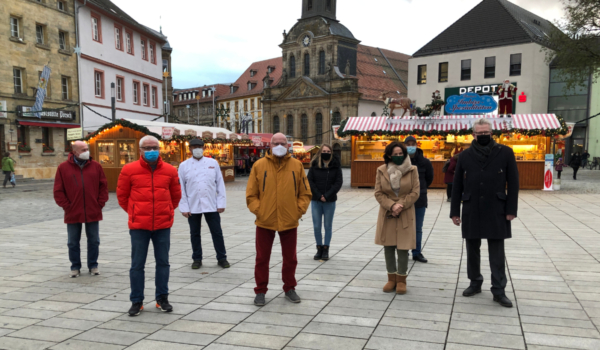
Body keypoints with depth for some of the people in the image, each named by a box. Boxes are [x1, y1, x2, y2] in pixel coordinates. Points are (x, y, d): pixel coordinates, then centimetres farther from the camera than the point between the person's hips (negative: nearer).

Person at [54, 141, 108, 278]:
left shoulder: (96, 166, 3)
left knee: (94, 241, 9)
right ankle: (75, 267, 23)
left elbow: (103, 186, 6)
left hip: (93, 212, 1)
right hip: (73, 214, -1)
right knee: (73, 242, 9)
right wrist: (67, 206, -5)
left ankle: (93, 265, 23)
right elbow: (58, 191, 0)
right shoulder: (63, 168, -1)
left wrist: (100, 203, -1)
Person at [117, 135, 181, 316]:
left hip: (163, 225, 2)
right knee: (137, 265, 6)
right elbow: (122, 195, 7)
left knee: (163, 262, 10)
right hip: (138, 226, -1)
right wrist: (134, 212, 11)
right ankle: (136, 301, 19)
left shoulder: (170, 171, 1)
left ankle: (162, 298, 24)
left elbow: (176, 196, 14)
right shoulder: (129, 170, -4)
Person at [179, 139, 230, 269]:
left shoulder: (213, 163, 3)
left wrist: (221, 203, -2)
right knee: (195, 233, 10)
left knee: (217, 232, 4)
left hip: (211, 205, 0)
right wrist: (184, 207, -3)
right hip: (193, 206, 0)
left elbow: (220, 184, 3)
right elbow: (181, 188, 2)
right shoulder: (184, 166, 2)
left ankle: (222, 258, 15)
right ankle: (197, 259, 23)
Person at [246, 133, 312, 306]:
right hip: (265, 222, -1)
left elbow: (305, 193, 6)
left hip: (289, 221, 1)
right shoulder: (259, 165, -2)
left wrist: (299, 210, -4)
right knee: (262, 258, 8)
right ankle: (260, 291, 23)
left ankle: (289, 288, 31)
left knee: (290, 258, 13)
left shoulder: (297, 165, 1)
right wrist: (258, 211, -8)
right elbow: (251, 194, 1)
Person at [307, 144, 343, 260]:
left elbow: (338, 182, -4)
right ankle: (319, 249, 17)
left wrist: (327, 196, -13)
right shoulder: (314, 165, 3)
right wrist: (319, 195, -10)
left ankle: (326, 250, 16)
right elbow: (310, 181, -1)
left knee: (328, 226, 7)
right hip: (316, 200, 1)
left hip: (330, 201, -1)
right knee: (317, 226, 4)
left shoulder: (335, 166, 1)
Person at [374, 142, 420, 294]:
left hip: (405, 215, -1)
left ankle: (401, 279, 15)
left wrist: (401, 206, -14)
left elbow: (415, 192, -4)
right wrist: (392, 206, -15)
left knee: (403, 248, 1)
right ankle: (391, 278, 20)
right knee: (388, 247, 7)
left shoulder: (412, 170, -2)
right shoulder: (381, 170, 1)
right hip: (387, 215, 2)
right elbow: (378, 193, -2)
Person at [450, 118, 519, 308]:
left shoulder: (505, 153, -2)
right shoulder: (465, 156, 4)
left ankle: (499, 290, 11)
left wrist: (511, 210, -7)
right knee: (472, 251, 12)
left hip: (496, 212, -2)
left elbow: (513, 183, -2)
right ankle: (475, 283, 28)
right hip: (471, 212, 2)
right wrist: (455, 211, 3)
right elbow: (457, 186, 5)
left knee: (497, 254, 3)